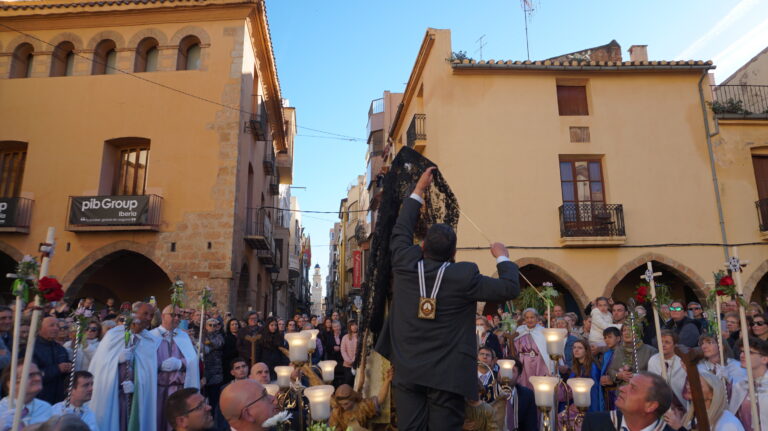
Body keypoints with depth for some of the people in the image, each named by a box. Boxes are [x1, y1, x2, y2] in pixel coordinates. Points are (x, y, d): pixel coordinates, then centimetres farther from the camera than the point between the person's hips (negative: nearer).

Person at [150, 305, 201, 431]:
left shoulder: (184, 336, 12)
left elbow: (193, 359, 0)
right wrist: (161, 365, -21)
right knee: (156, 420, 2)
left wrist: (180, 363, -17)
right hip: (156, 387, -2)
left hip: (179, 387, 2)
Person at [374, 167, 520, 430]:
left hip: (407, 371, 3)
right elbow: (510, 289, -5)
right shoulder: (464, 276, -10)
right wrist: (502, 257, 13)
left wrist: (419, 189, 24)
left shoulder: (405, 266, -1)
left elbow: (401, 231, 16)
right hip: (447, 375, -2)